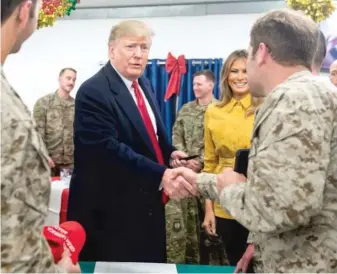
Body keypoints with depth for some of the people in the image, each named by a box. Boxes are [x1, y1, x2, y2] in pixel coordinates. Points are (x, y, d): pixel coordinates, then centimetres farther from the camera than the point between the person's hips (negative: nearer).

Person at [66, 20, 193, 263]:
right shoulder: (94, 92, -17)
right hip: (112, 211, -8)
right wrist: (161, 175, -34)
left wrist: (169, 154, -2)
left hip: (147, 205, 8)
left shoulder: (144, 85, 10)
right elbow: (109, 149, -27)